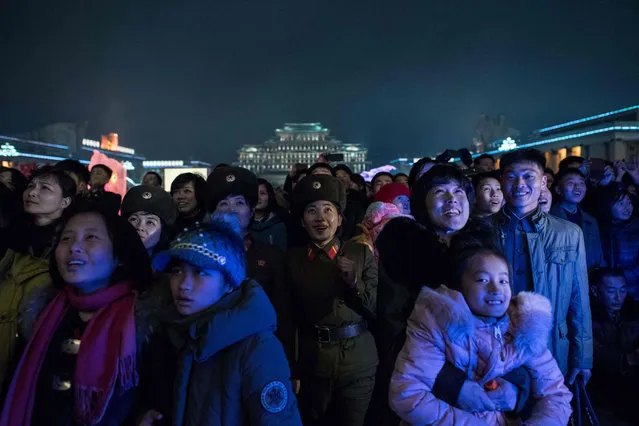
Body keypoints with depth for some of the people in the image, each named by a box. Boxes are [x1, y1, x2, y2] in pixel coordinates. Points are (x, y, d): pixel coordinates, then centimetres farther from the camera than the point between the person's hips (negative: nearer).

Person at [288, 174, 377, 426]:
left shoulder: (361, 253, -1)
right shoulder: (293, 259, 2)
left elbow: (378, 309, 0)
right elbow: (290, 316, 5)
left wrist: (355, 282, -17)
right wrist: (292, 370, 4)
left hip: (358, 362, -1)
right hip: (312, 363, 1)